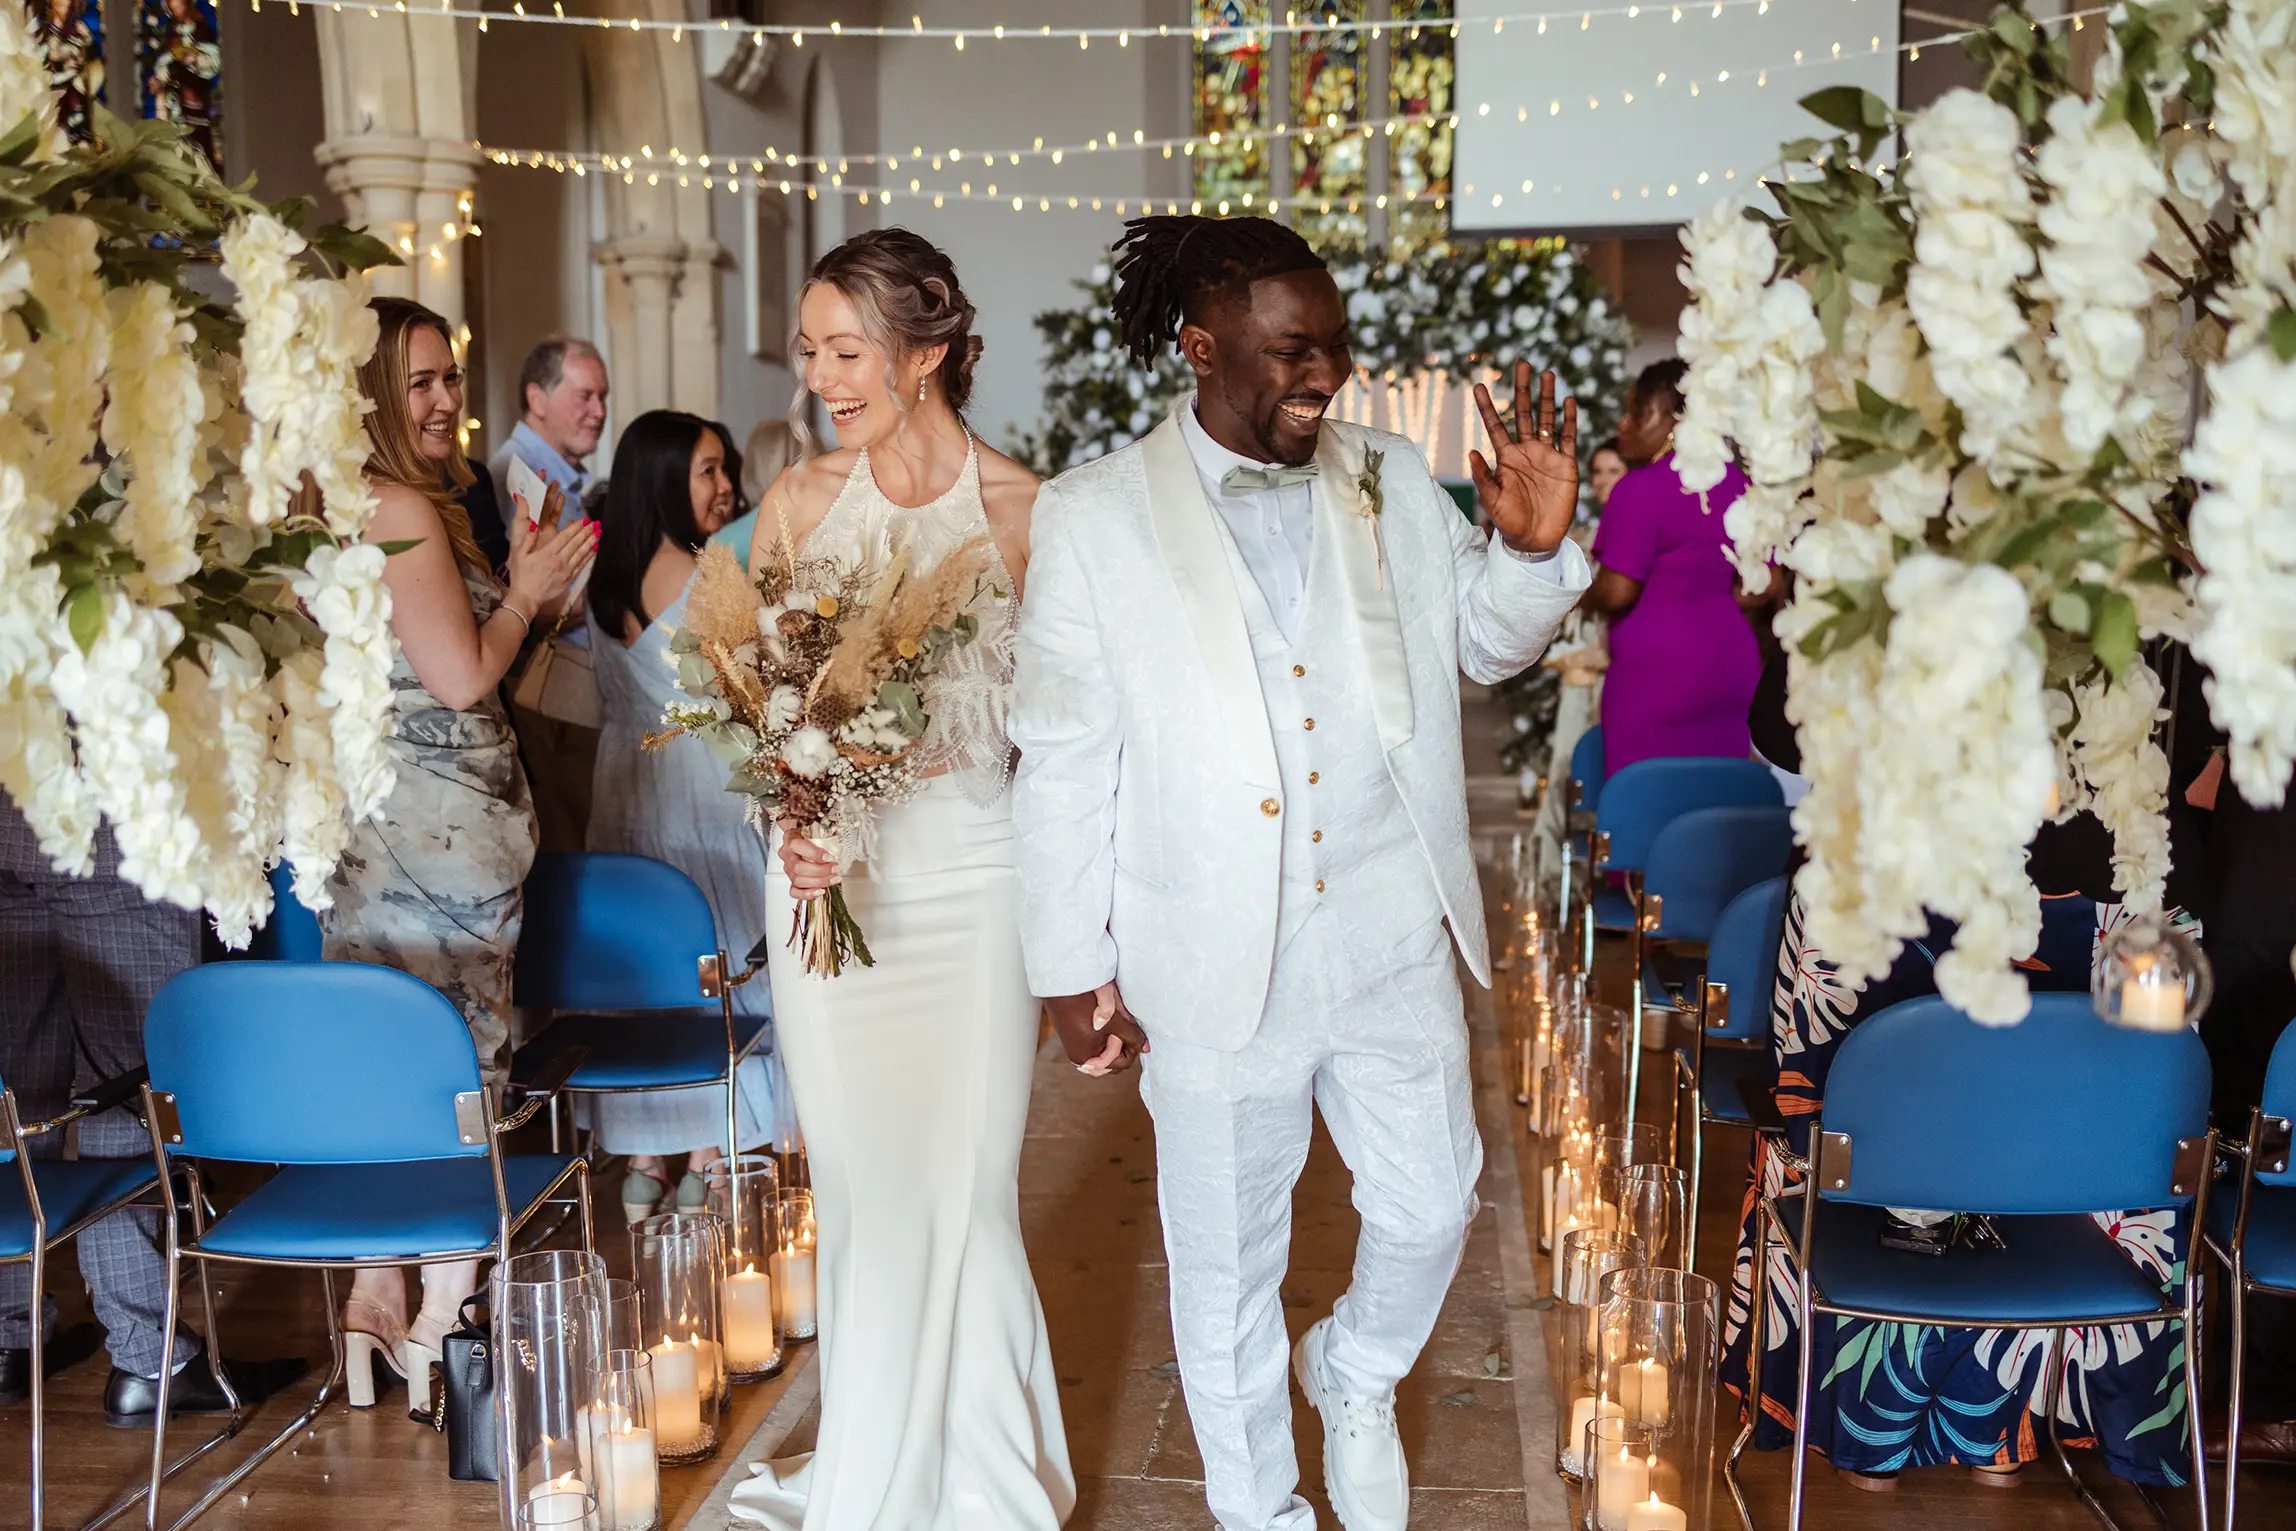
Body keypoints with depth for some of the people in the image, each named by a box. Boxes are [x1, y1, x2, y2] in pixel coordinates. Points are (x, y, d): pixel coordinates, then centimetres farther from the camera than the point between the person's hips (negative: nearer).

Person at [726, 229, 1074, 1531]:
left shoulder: (1023, 510, -6)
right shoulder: (800, 502, 3)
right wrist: (794, 826, -12)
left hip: (972, 875, -3)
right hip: (830, 878, 3)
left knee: (966, 1188, 2)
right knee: (859, 1187, 11)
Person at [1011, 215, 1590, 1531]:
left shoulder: (1394, 483, 3)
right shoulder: (1093, 517, -6)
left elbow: (1488, 644, 14)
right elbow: (1064, 757, -3)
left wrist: (1534, 545, -8)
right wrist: (1076, 967, -3)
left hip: (1394, 942, 3)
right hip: (1218, 965, -2)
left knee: (1431, 1211, 13)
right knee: (1228, 1263, 13)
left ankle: (1357, 1377, 46)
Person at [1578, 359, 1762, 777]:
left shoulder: (1643, 487, -11)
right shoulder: (1739, 485, 10)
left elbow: (1616, 592, -16)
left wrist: (1579, 596, 3)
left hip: (1656, 671, -7)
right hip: (1730, 666, 7)